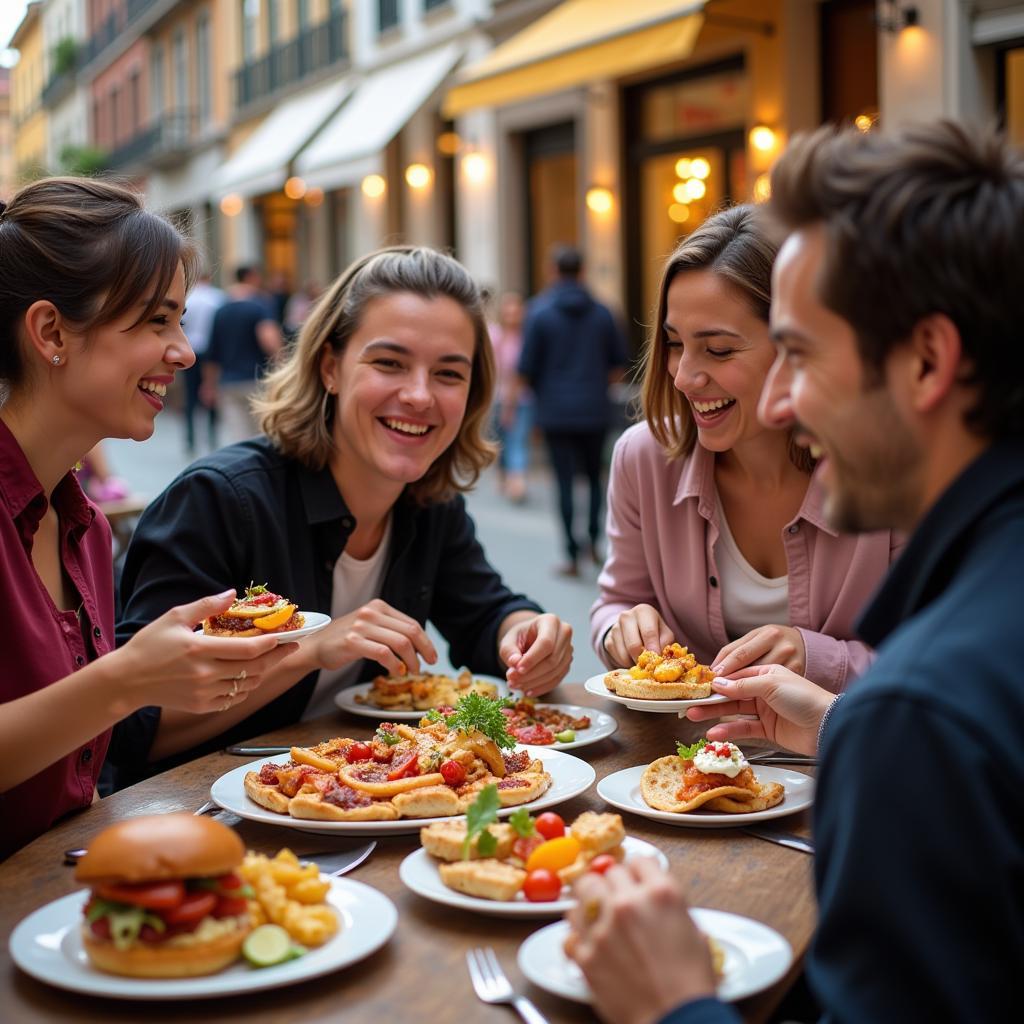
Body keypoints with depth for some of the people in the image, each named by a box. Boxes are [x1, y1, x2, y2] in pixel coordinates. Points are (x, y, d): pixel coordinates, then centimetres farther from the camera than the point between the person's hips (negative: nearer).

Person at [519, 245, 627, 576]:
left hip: (556, 412, -2)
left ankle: (572, 555, 1)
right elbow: (618, 361, 8)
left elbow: (526, 369, -8)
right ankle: (594, 540, 8)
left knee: (565, 482, 1)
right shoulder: (601, 312, 2)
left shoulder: (540, 312, -7)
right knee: (594, 476, 18)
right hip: (595, 411, 3)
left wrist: (537, 393, 10)